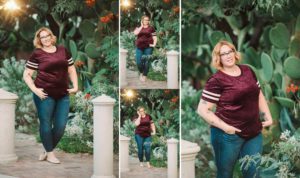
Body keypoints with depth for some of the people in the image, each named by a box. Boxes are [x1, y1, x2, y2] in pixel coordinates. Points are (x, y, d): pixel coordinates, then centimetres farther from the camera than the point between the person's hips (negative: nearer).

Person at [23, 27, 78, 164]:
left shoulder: (63, 50, 12)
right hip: (45, 94, -4)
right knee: (46, 124, 3)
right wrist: (35, 89, -13)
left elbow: (71, 70, 18)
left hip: (63, 94, 4)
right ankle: (50, 153, 19)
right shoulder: (37, 54, -1)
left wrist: (75, 86, 6)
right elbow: (26, 75, -1)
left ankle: (47, 150, 24)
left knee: (61, 126, 4)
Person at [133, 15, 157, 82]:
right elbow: (135, 33, -9)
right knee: (139, 62, -1)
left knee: (147, 62, -3)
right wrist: (141, 26, -7)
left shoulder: (151, 28, 5)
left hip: (148, 47, -2)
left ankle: (144, 75, 9)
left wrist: (154, 44, -13)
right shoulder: (139, 28, 12)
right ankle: (141, 72, 25)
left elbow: (155, 37, 1)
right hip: (139, 47, 2)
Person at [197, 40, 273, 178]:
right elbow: (203, 110, -14)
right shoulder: (216, 80, -12)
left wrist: (268, 116, 10)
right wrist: (225, 127, -19)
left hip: (254, 133, 5)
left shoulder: (247, 70, 8)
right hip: (229, 135, -5)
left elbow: (258, 95, 19)